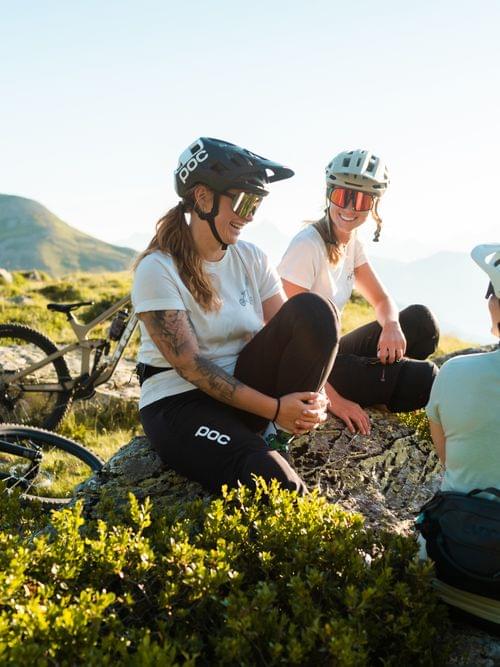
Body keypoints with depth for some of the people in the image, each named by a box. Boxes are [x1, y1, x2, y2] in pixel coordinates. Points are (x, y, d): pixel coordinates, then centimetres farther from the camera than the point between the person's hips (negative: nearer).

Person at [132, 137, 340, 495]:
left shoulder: (252, 259, 5)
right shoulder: (158, 269, -12)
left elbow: (291, 334, -1)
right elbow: (189, 365, -17)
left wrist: (315, 398, -21)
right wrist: (274, 408, -23)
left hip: (245, 385, 6)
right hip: (179, 402, -6)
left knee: (314, 310, -19)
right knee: (275, 481, -34)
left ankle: (277, 439, -13)